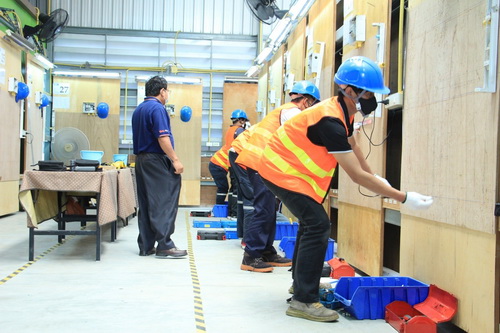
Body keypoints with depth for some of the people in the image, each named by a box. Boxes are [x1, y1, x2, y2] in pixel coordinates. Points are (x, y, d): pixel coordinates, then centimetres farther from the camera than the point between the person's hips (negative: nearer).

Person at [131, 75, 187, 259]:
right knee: (164, 203, -7)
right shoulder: (157, 108, -13)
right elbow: (163, 138, -21)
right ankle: (164, 245, -8)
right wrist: (175, 160, -19)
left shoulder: (138, 109, 16)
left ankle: (146, 246, 12)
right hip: (157, 161, -9)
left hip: (141, 159, 9)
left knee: (145, 204, 9)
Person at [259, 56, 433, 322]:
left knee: (311, 222, 21)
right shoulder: (330, 121, -30)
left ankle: (302, 282, 37)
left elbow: (351, 148, 21)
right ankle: (303, 301, -11)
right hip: (281, 170, -10)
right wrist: (403, 198, -28)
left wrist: (376, 178, 21)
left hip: (286, 166, 10)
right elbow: (357, 175, -30)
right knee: (317, 225, -15)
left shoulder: (341, 113, 1)